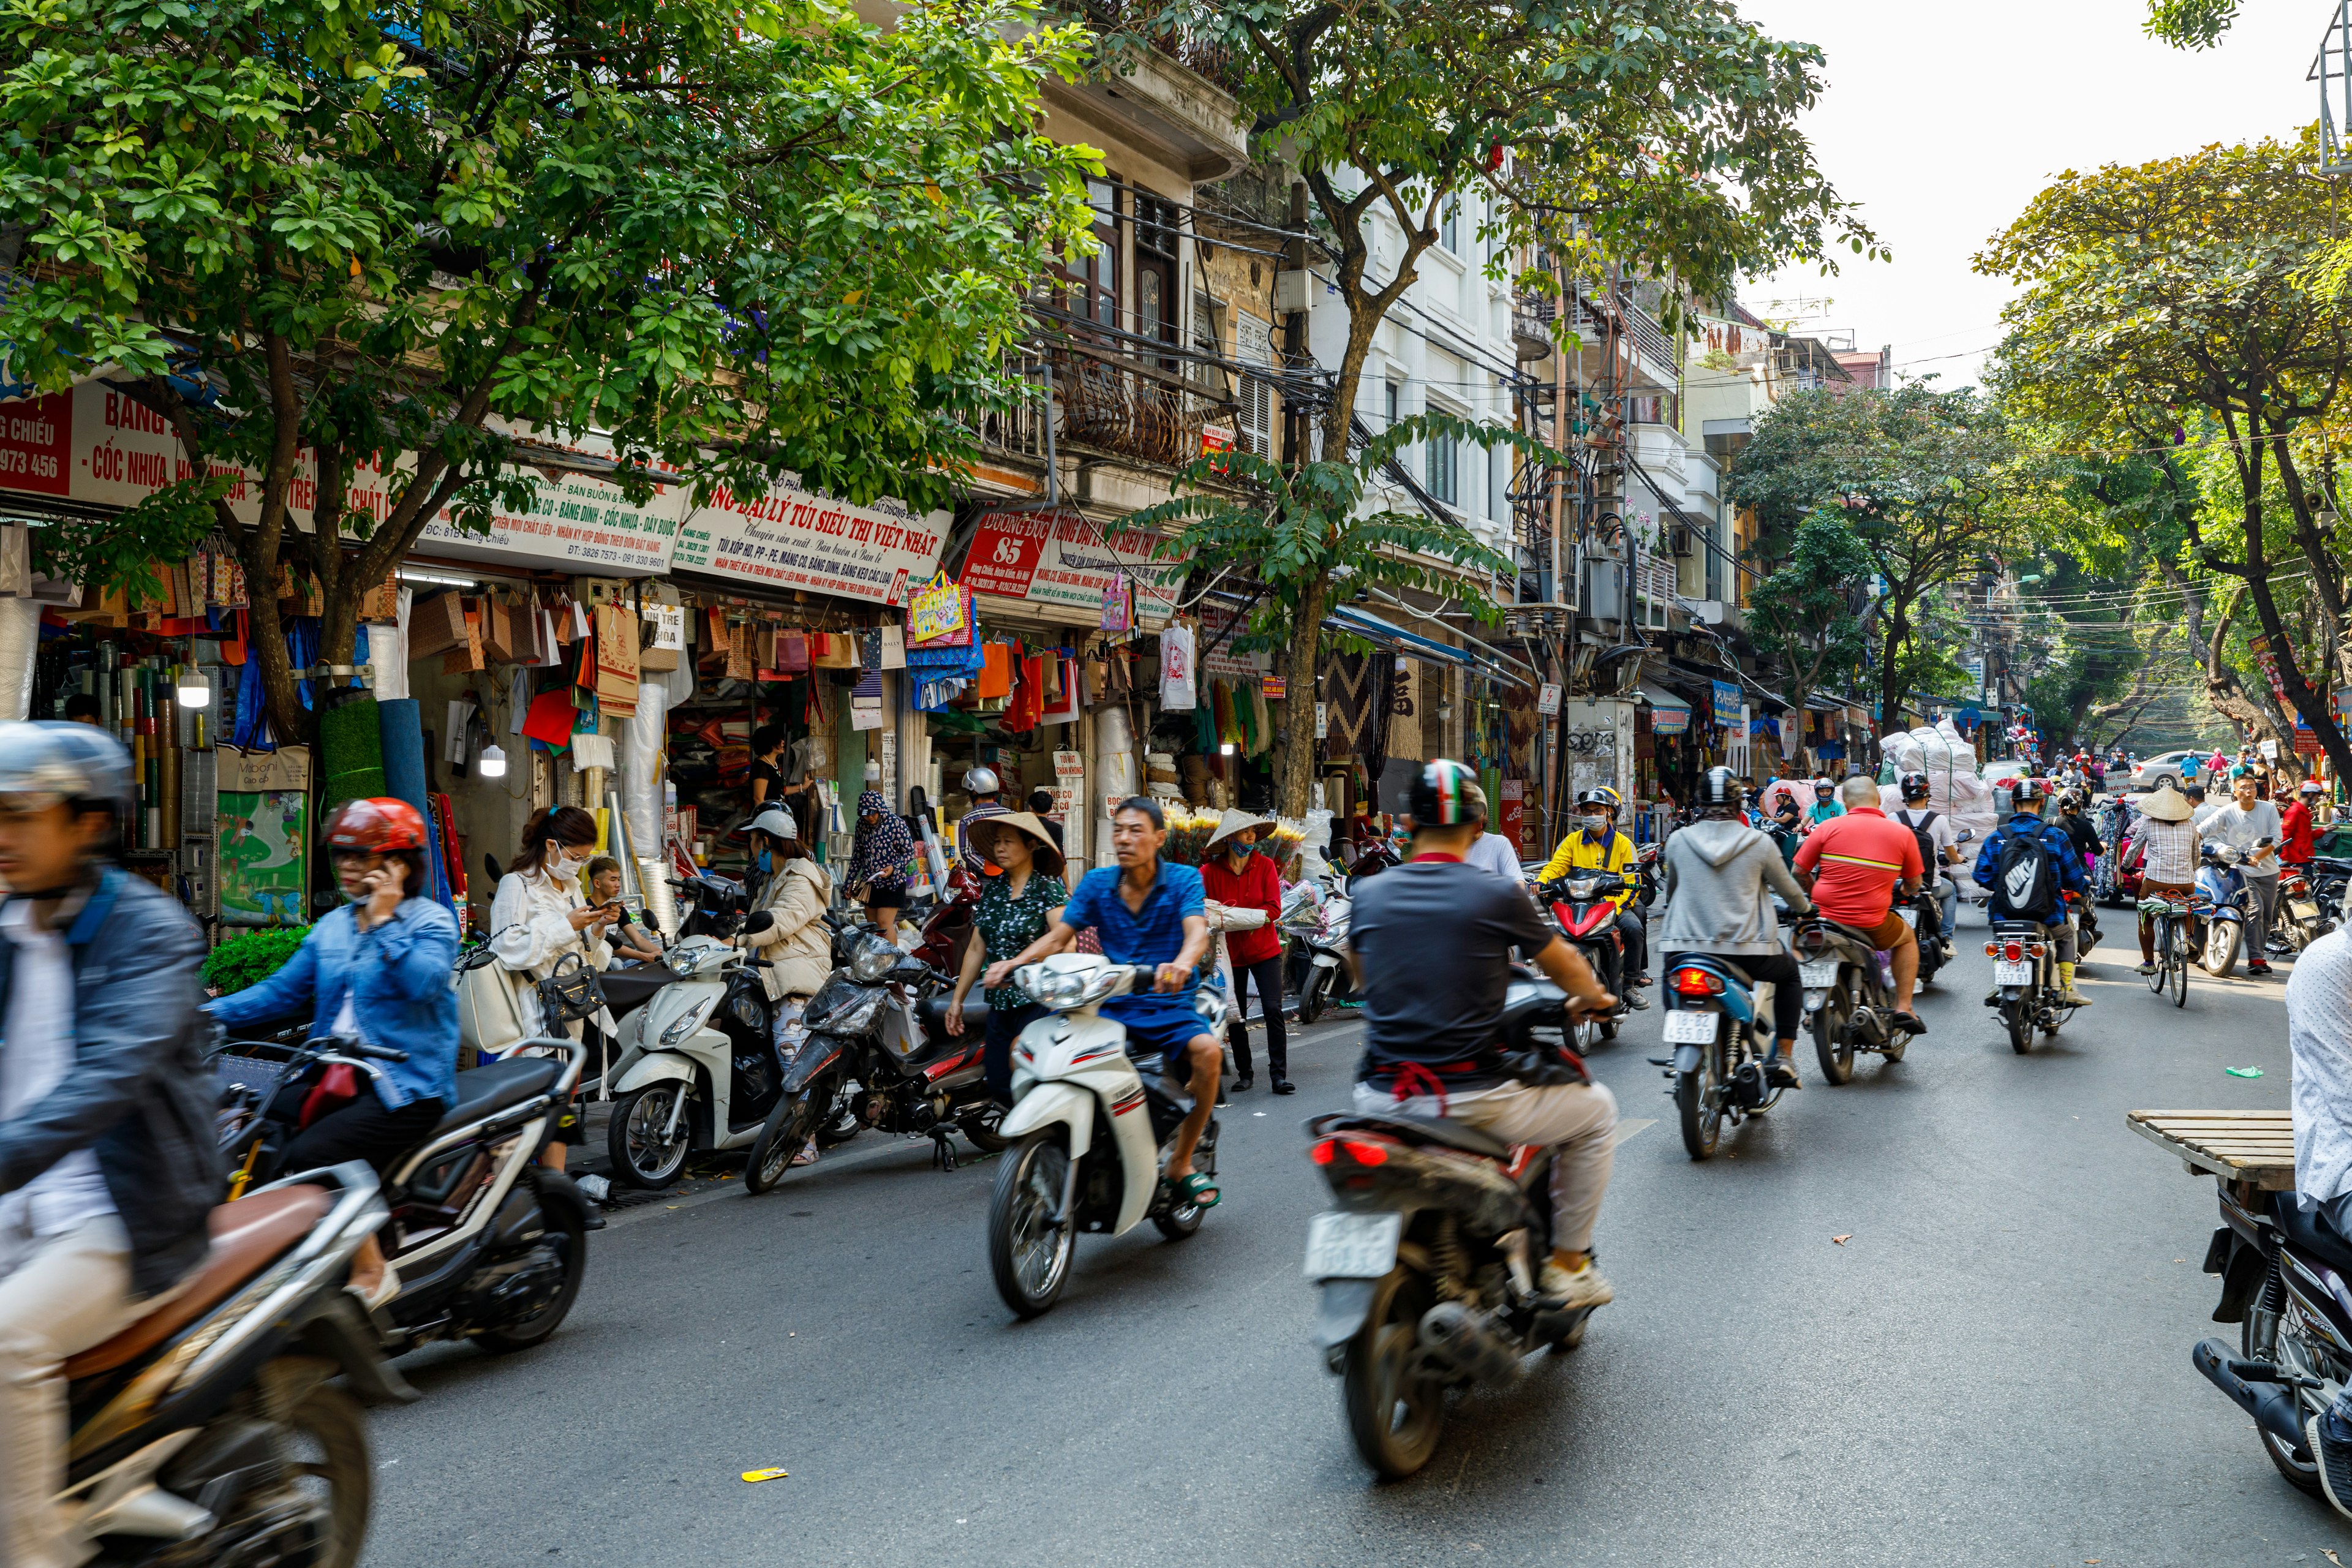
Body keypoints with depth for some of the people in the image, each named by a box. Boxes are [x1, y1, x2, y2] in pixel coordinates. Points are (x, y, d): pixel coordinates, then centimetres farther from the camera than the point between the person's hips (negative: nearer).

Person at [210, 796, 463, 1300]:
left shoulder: (432, 921, -3)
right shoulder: (332, 925, 18)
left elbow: (423, 983, -21)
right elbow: (283, 989, 15)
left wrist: (384, 921, -15)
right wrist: (212, 1013, 2)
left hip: (406, 1087, -7)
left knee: (307, 1157, -27)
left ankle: (372, 1270, -14)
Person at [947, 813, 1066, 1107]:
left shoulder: (1049, 889, -7)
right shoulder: (991, 889, 12)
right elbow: (977, 948, 16)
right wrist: (957, 999, 15)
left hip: (1038, 1001, -7)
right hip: (1000, 1002, 7)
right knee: (998, 1086, 5)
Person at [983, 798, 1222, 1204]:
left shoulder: (1184, 879, -2)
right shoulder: (1097, 882, 9)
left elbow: (1197, 931, -20)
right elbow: (1058, 936, 4)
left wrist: (1182, 964, -44)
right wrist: (1014, 962, -16)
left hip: (1167, 1006, -3)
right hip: (1111, 1004, 3)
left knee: (1208, 1051, -34)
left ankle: (1181, 1163, -14)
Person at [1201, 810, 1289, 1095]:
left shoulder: (1265, 866, -3)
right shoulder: (1210, 871, -5)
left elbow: (1274, 908, -9)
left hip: (1265, 949, 0)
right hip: (1230, 951, 0)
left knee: (1273, 1010, -8)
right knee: (1235, 1016, 8)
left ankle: (1279, 1074, -2)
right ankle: (1245, 1073, 22)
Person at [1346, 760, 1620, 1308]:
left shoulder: (1368, 896, 3)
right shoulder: (1498, 897, -8)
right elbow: (1565, 966, 9)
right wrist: (1594, 997, 32)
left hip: (1380, 1098, 4)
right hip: (1470, 1102, -4)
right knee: (1596, 1109, 20)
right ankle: (1568, 1264, 23)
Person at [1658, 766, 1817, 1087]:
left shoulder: (1678, 841, 4)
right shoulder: (1759, 843, -2)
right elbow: (1789, 890, 13)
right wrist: (1805, 909, 36)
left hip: (1685, 945, 1)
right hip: (1747, 947, -1)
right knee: (1790, 975, 27)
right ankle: (1783, 1057, 18)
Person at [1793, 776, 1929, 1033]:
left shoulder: (1828, 827, -2)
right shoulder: (1903, 833, 0)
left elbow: (1799, 872, 2)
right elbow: (1914, 884, 10)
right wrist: (1904, 891, 35)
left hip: (1824, 919, 0)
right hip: (1871, 927, 0)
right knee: (1907, 939, 32)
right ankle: (1903, 1008, 21)